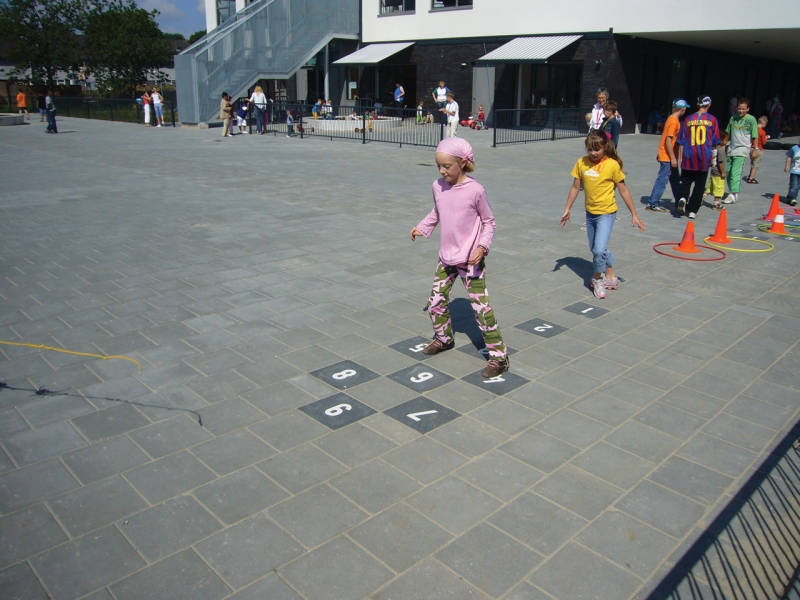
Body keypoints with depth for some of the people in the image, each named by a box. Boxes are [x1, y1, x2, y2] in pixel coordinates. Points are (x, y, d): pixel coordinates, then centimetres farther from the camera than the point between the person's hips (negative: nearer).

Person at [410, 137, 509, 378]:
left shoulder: (475, 190, -16)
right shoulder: (438, 187, -1)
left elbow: (489, 222, -7)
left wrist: (482, 246, -19)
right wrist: (422, 227, 11)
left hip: (470, 261, -6)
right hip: (446, 258, 6)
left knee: (481, 307, -6)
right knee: (435, 303, 14)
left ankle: (499, 356, 4)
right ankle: (444, 338, 40)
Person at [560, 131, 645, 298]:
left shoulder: (612, 165, -14)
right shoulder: (581, 163, -3)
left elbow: (623, 191, -7)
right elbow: (575, 187, 7)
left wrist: (634, 215, -5)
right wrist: (567, 209, 8)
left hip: (606, 213, -5)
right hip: (590, 213, 5)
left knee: (599, 249, -17)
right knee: (595, 248, 15)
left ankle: (597, 278, 8)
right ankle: (610, 276, 35)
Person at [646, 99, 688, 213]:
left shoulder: (673, 119, 12)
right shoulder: (673, 121, -16)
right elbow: (668, 140, -21)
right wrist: (673, 158, -20)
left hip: (670, 156, 10)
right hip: (667, 157, -10)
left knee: (676, 180, 15)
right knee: (662, 180, -6)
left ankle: (679, 203, 23)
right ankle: (652, 204, -1)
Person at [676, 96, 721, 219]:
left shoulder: (688, 119, 2)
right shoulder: (712, 120, -2)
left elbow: (682, 141, 3)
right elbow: (716, 141, 1)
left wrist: (682, 157, 10)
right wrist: (711, 150, 19)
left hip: (689, 158, 1)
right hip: (704, 158, -1)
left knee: (686, 181, 12)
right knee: (699, 185, 8)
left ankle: (682, 197, -17)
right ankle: (693, 211, 7)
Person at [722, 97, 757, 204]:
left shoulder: (751, 119, -4)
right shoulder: (733, 118, 9)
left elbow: (755, 136, -3)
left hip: (742, 149, -6)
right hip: (731, 149, 6)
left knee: (735, 172, -16)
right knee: (728, 172, 8)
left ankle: (733, 195, -19)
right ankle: (733, 192, 20)